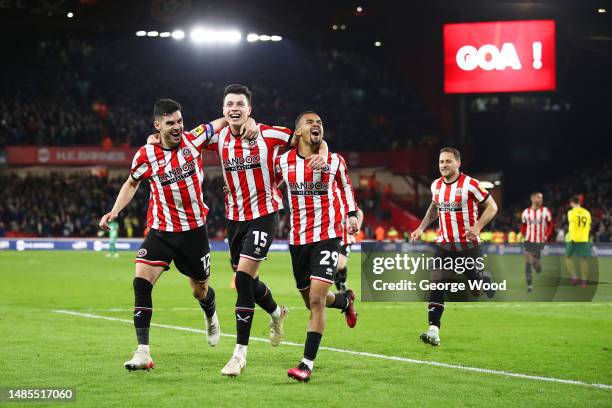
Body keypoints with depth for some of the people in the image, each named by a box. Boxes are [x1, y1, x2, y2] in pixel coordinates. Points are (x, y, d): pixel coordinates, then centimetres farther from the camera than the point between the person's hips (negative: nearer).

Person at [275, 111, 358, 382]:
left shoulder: (334, 161, 0)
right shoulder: (283, 162, 0)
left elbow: (345, 186, 20)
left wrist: (351, 214, 12)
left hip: (328, 236, -3)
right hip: (297, 238, 3)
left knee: (316, 299, -16)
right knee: (312, 301, 13)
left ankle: (307, 363, -12)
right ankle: (345, 300, 49)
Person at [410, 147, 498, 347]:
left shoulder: (470, 184, -13)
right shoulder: (436, 185, 5)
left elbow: (492, 207, -7)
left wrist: (477, 226, -21)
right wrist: (421, 228, 15)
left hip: (468, 245, -4)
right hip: (444, 244, 4)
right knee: (436, 285, -11)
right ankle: (434, 331, -16)